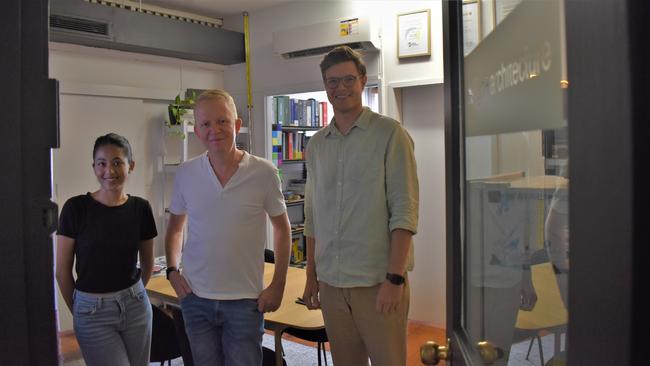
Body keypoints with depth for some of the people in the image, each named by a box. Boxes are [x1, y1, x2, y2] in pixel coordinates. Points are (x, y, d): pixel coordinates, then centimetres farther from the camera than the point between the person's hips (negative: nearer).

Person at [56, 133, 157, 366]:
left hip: (136, 306, 3)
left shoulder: (140, 208, -1)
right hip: (92, 311, -3)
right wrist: (77, 311, 6)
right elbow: (62, 271, -2)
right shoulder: (76, 208, -9)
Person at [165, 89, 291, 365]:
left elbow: (282, 228, 1)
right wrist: (172, 270, 1)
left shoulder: (264, 172, -10)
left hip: (245, 301, -2)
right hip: (195, 298, 3)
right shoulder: (186, 173, -2)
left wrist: (278, 285, -3)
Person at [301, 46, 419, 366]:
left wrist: (394, 278, -15)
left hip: (378, 283, -4)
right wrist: (311, 276, 13)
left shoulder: (389, 134, -4)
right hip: (331, 284, 5)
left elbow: (404, 211, -9)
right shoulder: (317, 144, 11)